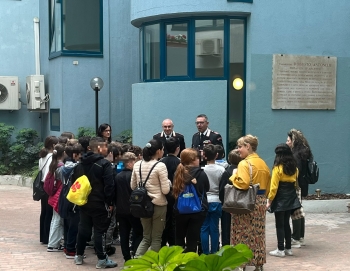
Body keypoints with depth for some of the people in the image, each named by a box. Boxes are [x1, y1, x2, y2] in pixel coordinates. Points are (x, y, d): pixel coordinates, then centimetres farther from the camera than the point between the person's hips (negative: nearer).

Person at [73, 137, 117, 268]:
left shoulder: (81, 164, 10)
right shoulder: (104, 164, -14)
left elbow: (75, 182, 15)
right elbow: (109, 185, -18)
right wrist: (110, 203, -11)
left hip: (84, 202, 7)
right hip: (99, 203, -7)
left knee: (83, 228, 16)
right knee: (99, 230, -2)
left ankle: (79, 255, 24)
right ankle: (102, 259, 2)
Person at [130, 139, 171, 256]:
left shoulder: (137, 165, 3)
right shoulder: (160, 166, -14)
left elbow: (133, 186, 11)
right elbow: (165, 190, -15)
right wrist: (169, 182, 5)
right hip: (158, 205, -5)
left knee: (146, 237, 16)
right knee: (156, 239, 7)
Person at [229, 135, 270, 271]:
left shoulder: (244, 163, -13)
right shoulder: (263, 163, 12)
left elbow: (243, 183, -27)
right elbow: (268, 186, 15)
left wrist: (234, 176, -10)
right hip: (260, 202, 8)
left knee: (243, 235, 1)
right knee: (258, 235, 12)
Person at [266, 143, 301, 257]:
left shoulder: (278, 168, -14)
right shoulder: (294, 168, 6)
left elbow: (274, 187, -15)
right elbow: (295, 183, 11)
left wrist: (269, 201, -10)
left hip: (280, 200, -6)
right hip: (291, 199, 6)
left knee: (280, 225, 1)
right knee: (286, 223, 15)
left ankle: (280, 250, 4)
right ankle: (288, 248, 19)